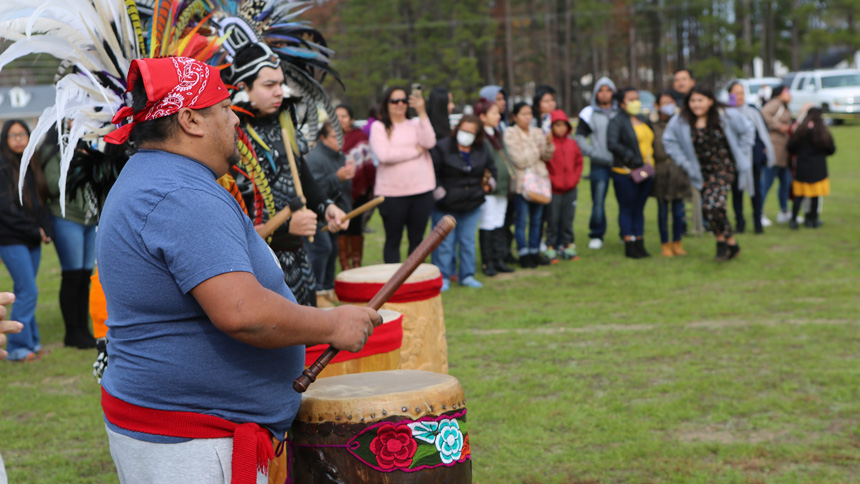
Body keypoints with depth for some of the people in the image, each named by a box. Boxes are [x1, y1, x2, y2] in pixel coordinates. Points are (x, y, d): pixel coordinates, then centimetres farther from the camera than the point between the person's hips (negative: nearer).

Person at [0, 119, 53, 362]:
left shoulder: (32, 166, 12)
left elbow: (41, 201, 15)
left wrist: (46, 229, 0)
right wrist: (34, 231, -11)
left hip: (32, 240, 6)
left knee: (26, 292, 11)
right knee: (28, 291, -8)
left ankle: (31, 342, 18)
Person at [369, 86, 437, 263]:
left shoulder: (416, 124, 11)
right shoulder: (379, 127, 1)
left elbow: (429, 142, -8)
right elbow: (384, 155, -15)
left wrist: (422, 113, -12)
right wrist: (415, 151, -7)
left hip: (421, 190, 3)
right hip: (392, 193, -3)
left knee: (417, 239, 9)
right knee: (393, 240, 5)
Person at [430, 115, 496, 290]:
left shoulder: (482, 150, 5)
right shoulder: (442, 147, -11)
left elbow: (490, 167, 22)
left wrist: (490, 180, 7)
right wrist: (437, 190, -15)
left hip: (472, 204, 4)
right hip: (446, 206, -4)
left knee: (468, 241, 10)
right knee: (445, 242, -1)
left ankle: (467, 276, 19)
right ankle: (443, 277, 7)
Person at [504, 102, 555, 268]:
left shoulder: (537, 132, 10)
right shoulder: (510, 134, -6)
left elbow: (547, 157, 6)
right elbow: (519, 160, -13)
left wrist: (548, 144, -12)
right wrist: (537, 151, -3)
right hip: (522, 182, -5)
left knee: (536, 220, 10)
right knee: (522, 220, -1)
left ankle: (535, 252, 19)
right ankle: (524, 254, 7)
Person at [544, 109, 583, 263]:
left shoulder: (572, 143, 8)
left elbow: (579, 163, 13)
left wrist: (574, 179, 2)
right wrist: (553, 181, -11)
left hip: (570, 190, 4)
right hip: (554, 190, -4)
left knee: (568, 220, 10)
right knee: (553, 220, 0)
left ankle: (568, 246, 18)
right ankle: (551, 248, 7)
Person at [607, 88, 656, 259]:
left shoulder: (644, 120, 16)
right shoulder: (617, 121, -5)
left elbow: (651, 141, 24)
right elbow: (612, 143, -18)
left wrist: (651, 161, 9)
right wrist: (631, 158, -22)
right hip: (626, 172, -6)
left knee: (639, 209, 11)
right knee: (627, 209, 0)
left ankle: (640, 245, 16)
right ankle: (630, 246, 4)